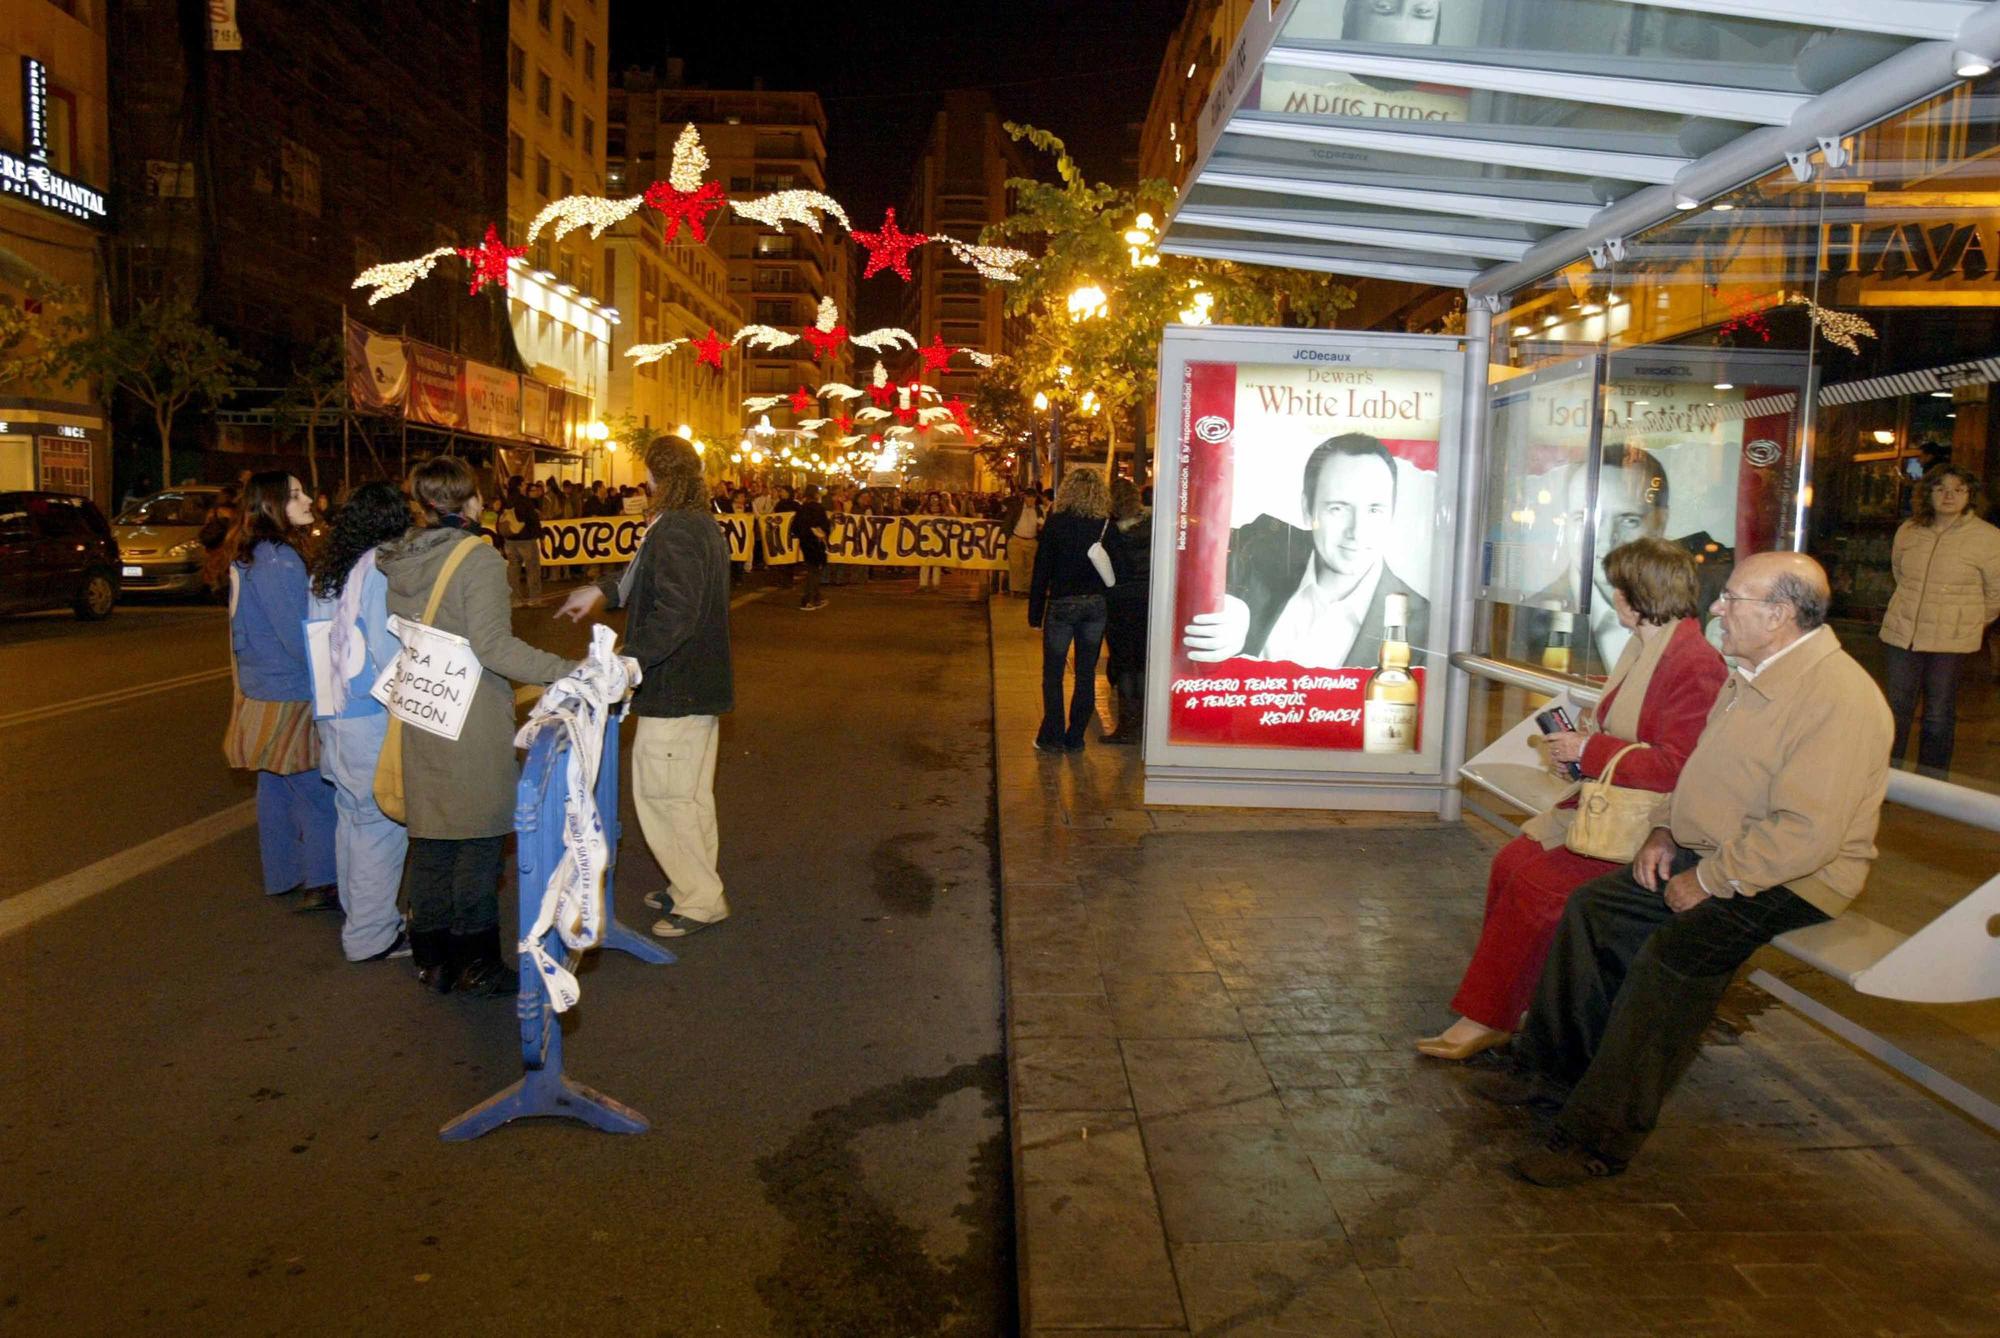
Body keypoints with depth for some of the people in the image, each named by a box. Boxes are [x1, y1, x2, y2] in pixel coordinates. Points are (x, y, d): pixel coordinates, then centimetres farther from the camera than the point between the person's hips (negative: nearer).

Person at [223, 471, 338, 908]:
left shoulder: (246, 557, 10)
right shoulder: (279, 560, -20)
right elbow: (298, 635, -21)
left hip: (260, 689, 10)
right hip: (290, 696, -10)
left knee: (275, 788, 17)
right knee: (316, 792, -3)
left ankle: (283, 876, 27)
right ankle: (319, 885, 1)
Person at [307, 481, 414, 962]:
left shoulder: (326, 569, 10)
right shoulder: (380, 567, -14)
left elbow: (321, 638, 15)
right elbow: (386, 650, -17)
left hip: (332, 712, 9)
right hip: (371, 714, -8)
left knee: (351, 815, 16)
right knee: (381, 822, 0)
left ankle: (361, 917, 28)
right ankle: (371, 935, 6)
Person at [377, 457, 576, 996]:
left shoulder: (399, 559, 6)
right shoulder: (479, 558, -15)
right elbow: (493, 646, -22)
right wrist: (568, 672, -22)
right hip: (474, 724, -7)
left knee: (430, 838, 15)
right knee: (477, 841, 4)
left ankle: (432, 958, 25)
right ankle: (475, 964, 13)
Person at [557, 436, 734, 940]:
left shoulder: (673, 532, -21)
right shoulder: (705, 525, 12)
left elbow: (674, 613, -30)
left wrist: (626, 660, -28)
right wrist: (602, 589, 24)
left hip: (672, 690, -11)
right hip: (701, 685, 11)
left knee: (660, 795, -1)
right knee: (691, 794, 19)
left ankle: (701, 899, 6)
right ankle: (697, 887, 31)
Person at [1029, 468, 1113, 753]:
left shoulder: (1056, 523, -8)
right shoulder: (1107, 525, -3)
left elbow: (1042, 569, -7)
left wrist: (1035, 612, -2)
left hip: (1062, 604, -2)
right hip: (1096, 604, 3)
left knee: (1053, 673, 9)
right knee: (1086, 674, 11)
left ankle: (1052, 737, 10)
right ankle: (1075, 738, 16)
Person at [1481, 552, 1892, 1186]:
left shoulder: (1839, 699, -22)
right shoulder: (1752, 674, 10)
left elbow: (1806, 833, -27)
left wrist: (1708, 881, -21)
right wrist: (1668, 832, 7)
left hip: (1790, 880, -10)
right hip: (1709, 855, 10)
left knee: (1673, 952, -28)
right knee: (1591, 908, -1)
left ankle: (1600, 1138, -19)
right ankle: (1551, 1072, 8)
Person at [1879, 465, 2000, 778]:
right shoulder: (1908, 531, 2)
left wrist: (1972, 622, 13)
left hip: (1950, 639, -3)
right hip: (1901, 633, 3)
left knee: (1939, 714, 4)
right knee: (1898, 707, 10)